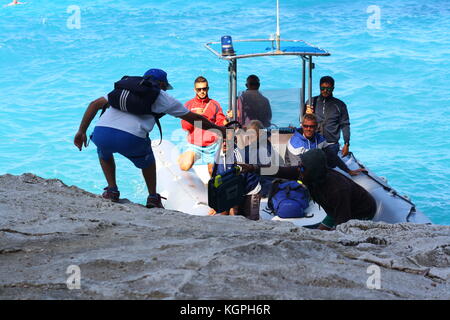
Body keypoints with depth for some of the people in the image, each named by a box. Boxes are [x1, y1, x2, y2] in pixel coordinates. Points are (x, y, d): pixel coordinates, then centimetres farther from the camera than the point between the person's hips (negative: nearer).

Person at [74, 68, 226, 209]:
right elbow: (194, 118, 33)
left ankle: (112, 190, 26)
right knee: (146, 159, 33)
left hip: (101, 132, 2)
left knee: (104, 153, 39)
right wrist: (219, 128, 46)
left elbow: (95, 104, 24)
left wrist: (81, 131, 27)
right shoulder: (161, 97, 24)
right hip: (131, 139, -2)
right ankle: (153, 198, 29)